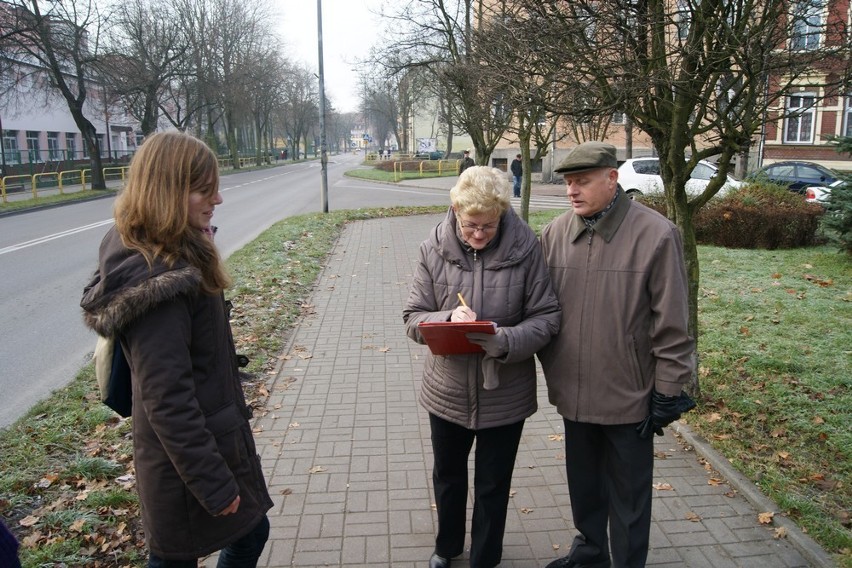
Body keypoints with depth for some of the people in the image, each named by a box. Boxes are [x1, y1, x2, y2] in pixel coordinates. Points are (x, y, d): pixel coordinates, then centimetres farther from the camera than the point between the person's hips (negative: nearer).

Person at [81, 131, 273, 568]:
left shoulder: (178, 256, 3)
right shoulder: (155, 280, -28)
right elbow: (166, 399, -27)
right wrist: (213, 484, -21)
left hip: (215, 437, 9)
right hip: (186, 462, -9)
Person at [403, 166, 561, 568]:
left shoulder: (525, 247, -15)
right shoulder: (434, 248, -10)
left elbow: (546, 317, -11)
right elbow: (413, 318, -6)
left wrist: (505, 341, -29)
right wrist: (447, 321, -27)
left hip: (505, 394, -2)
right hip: (447, 389, 2)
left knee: (493, 485, 17)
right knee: (448, 475, 24)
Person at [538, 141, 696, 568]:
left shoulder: (655, 235, -15)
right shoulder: (555, 233, -1)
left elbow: (672, 325, -12)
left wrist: (667, 392, -9)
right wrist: (550, 369, 8)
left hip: (629, 395, -4)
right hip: (573, 391, 5)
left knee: (627, 499, 14)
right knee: (583, 485, 24)